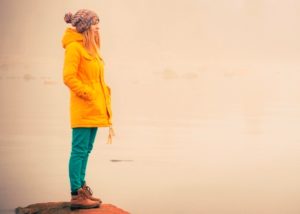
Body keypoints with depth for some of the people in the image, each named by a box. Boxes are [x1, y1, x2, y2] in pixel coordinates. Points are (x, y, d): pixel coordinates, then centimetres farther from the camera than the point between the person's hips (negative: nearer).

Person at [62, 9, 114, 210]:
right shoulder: (74, 47, -11)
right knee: (79, 150, -7)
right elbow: (69, 77, -18)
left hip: (94, 109, 9)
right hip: (83, 109, -9)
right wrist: (87, 94, -16)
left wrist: (104, 101, 14)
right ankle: (77, 195, -5)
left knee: (86, 150, 14)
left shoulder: (90, 47, 18)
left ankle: (81, 188, 21)